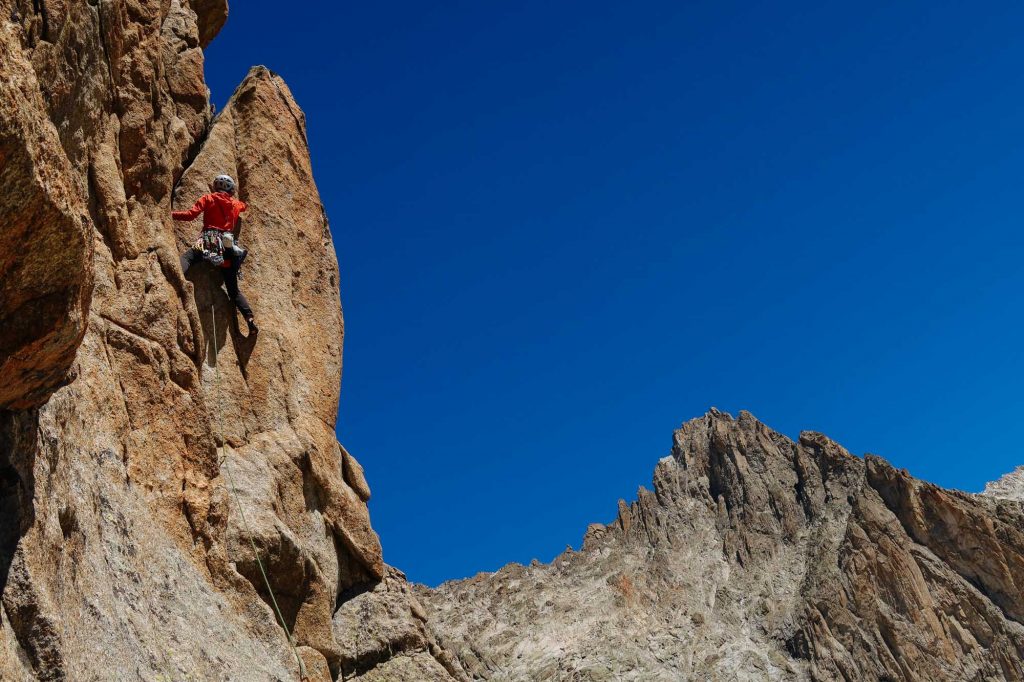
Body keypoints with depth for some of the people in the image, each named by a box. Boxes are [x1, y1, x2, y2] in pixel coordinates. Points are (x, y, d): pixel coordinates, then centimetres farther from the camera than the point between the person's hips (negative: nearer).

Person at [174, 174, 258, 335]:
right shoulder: (235, 204, 22)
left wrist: (171, 214, 6)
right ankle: (250, 319, -1)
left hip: (210, 240, -4)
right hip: (229, 246, 4)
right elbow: (244, 205, 47)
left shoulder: (208, 198, 10)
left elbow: (191, 214, -3)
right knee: (233, 290, 9)